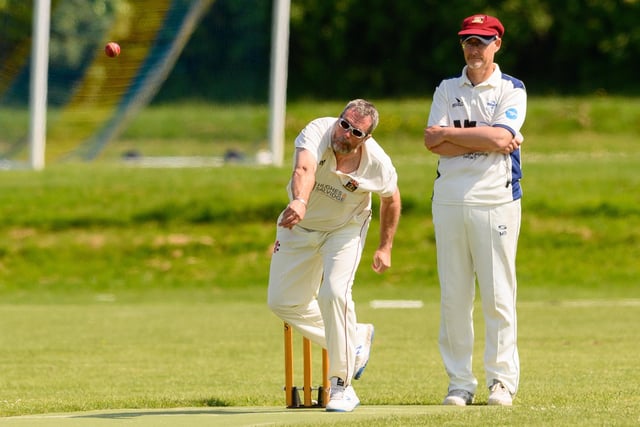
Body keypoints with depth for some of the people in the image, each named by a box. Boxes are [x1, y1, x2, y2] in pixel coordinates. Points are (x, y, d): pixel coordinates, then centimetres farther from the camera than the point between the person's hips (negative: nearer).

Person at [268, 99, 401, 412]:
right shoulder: (318, 132, -33)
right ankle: (356, 339, 28)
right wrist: (300, 202, -74)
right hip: (301, 226, 2)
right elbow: (304, 169, -54)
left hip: (345, 229, -2)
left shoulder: (377, 163, -26)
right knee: (281, 302, 7)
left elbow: (391, 199, -3)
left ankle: (342, 385, -12)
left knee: (334, 293, -24)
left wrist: (385, 248, 0)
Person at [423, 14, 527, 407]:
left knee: (498, 295, -5)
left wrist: (450, 133, -6)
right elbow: (434, 144, -1)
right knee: (453, 296, 1)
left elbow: (501, 138, -11)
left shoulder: (511, 90, 6)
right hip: (449, 200, 3)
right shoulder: (447, 90, 14)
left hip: (496, 201, -3)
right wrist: (487, 139, -8)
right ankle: (460, 382, 4)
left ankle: (502, 380, 0)